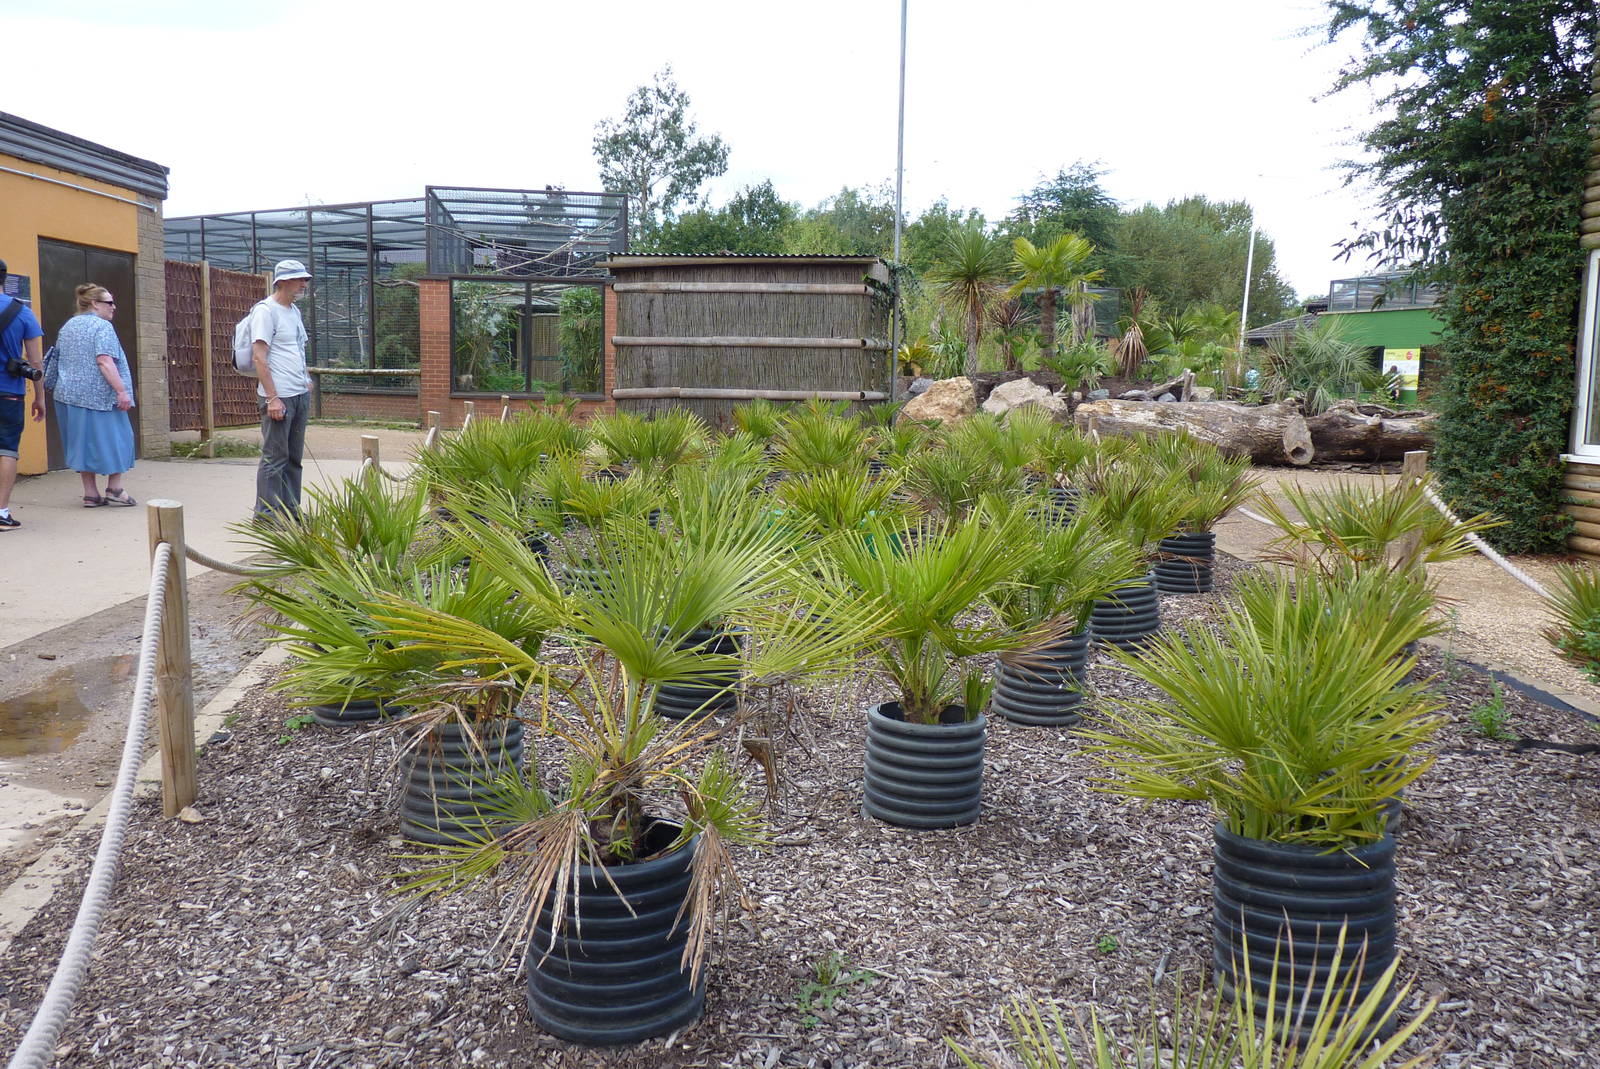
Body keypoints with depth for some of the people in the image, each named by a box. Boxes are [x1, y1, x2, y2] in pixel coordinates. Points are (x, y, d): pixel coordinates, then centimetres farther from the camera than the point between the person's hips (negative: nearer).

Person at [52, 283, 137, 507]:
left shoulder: (68, 326, 17)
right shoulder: (102, 326, -10)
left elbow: (59, 358, 23)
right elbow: (104, 361, -20)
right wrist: (121, 390, -22)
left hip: (69, 394, 8)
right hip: (99, 395, -8)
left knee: (84, 442, 9)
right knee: (113, 438, 4)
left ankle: (90, 493, 10)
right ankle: (114, 489, 5)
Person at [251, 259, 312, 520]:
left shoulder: (294, 311, 17)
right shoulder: (266, 311, -10)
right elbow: (259, 357, -16)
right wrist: (272, 398, -21)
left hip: (300, 395, 9)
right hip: (279, 397, -9)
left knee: (294, 457, 13)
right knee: (275, 457, -5)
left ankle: (290, 511, 20)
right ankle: (266, 515, 1)